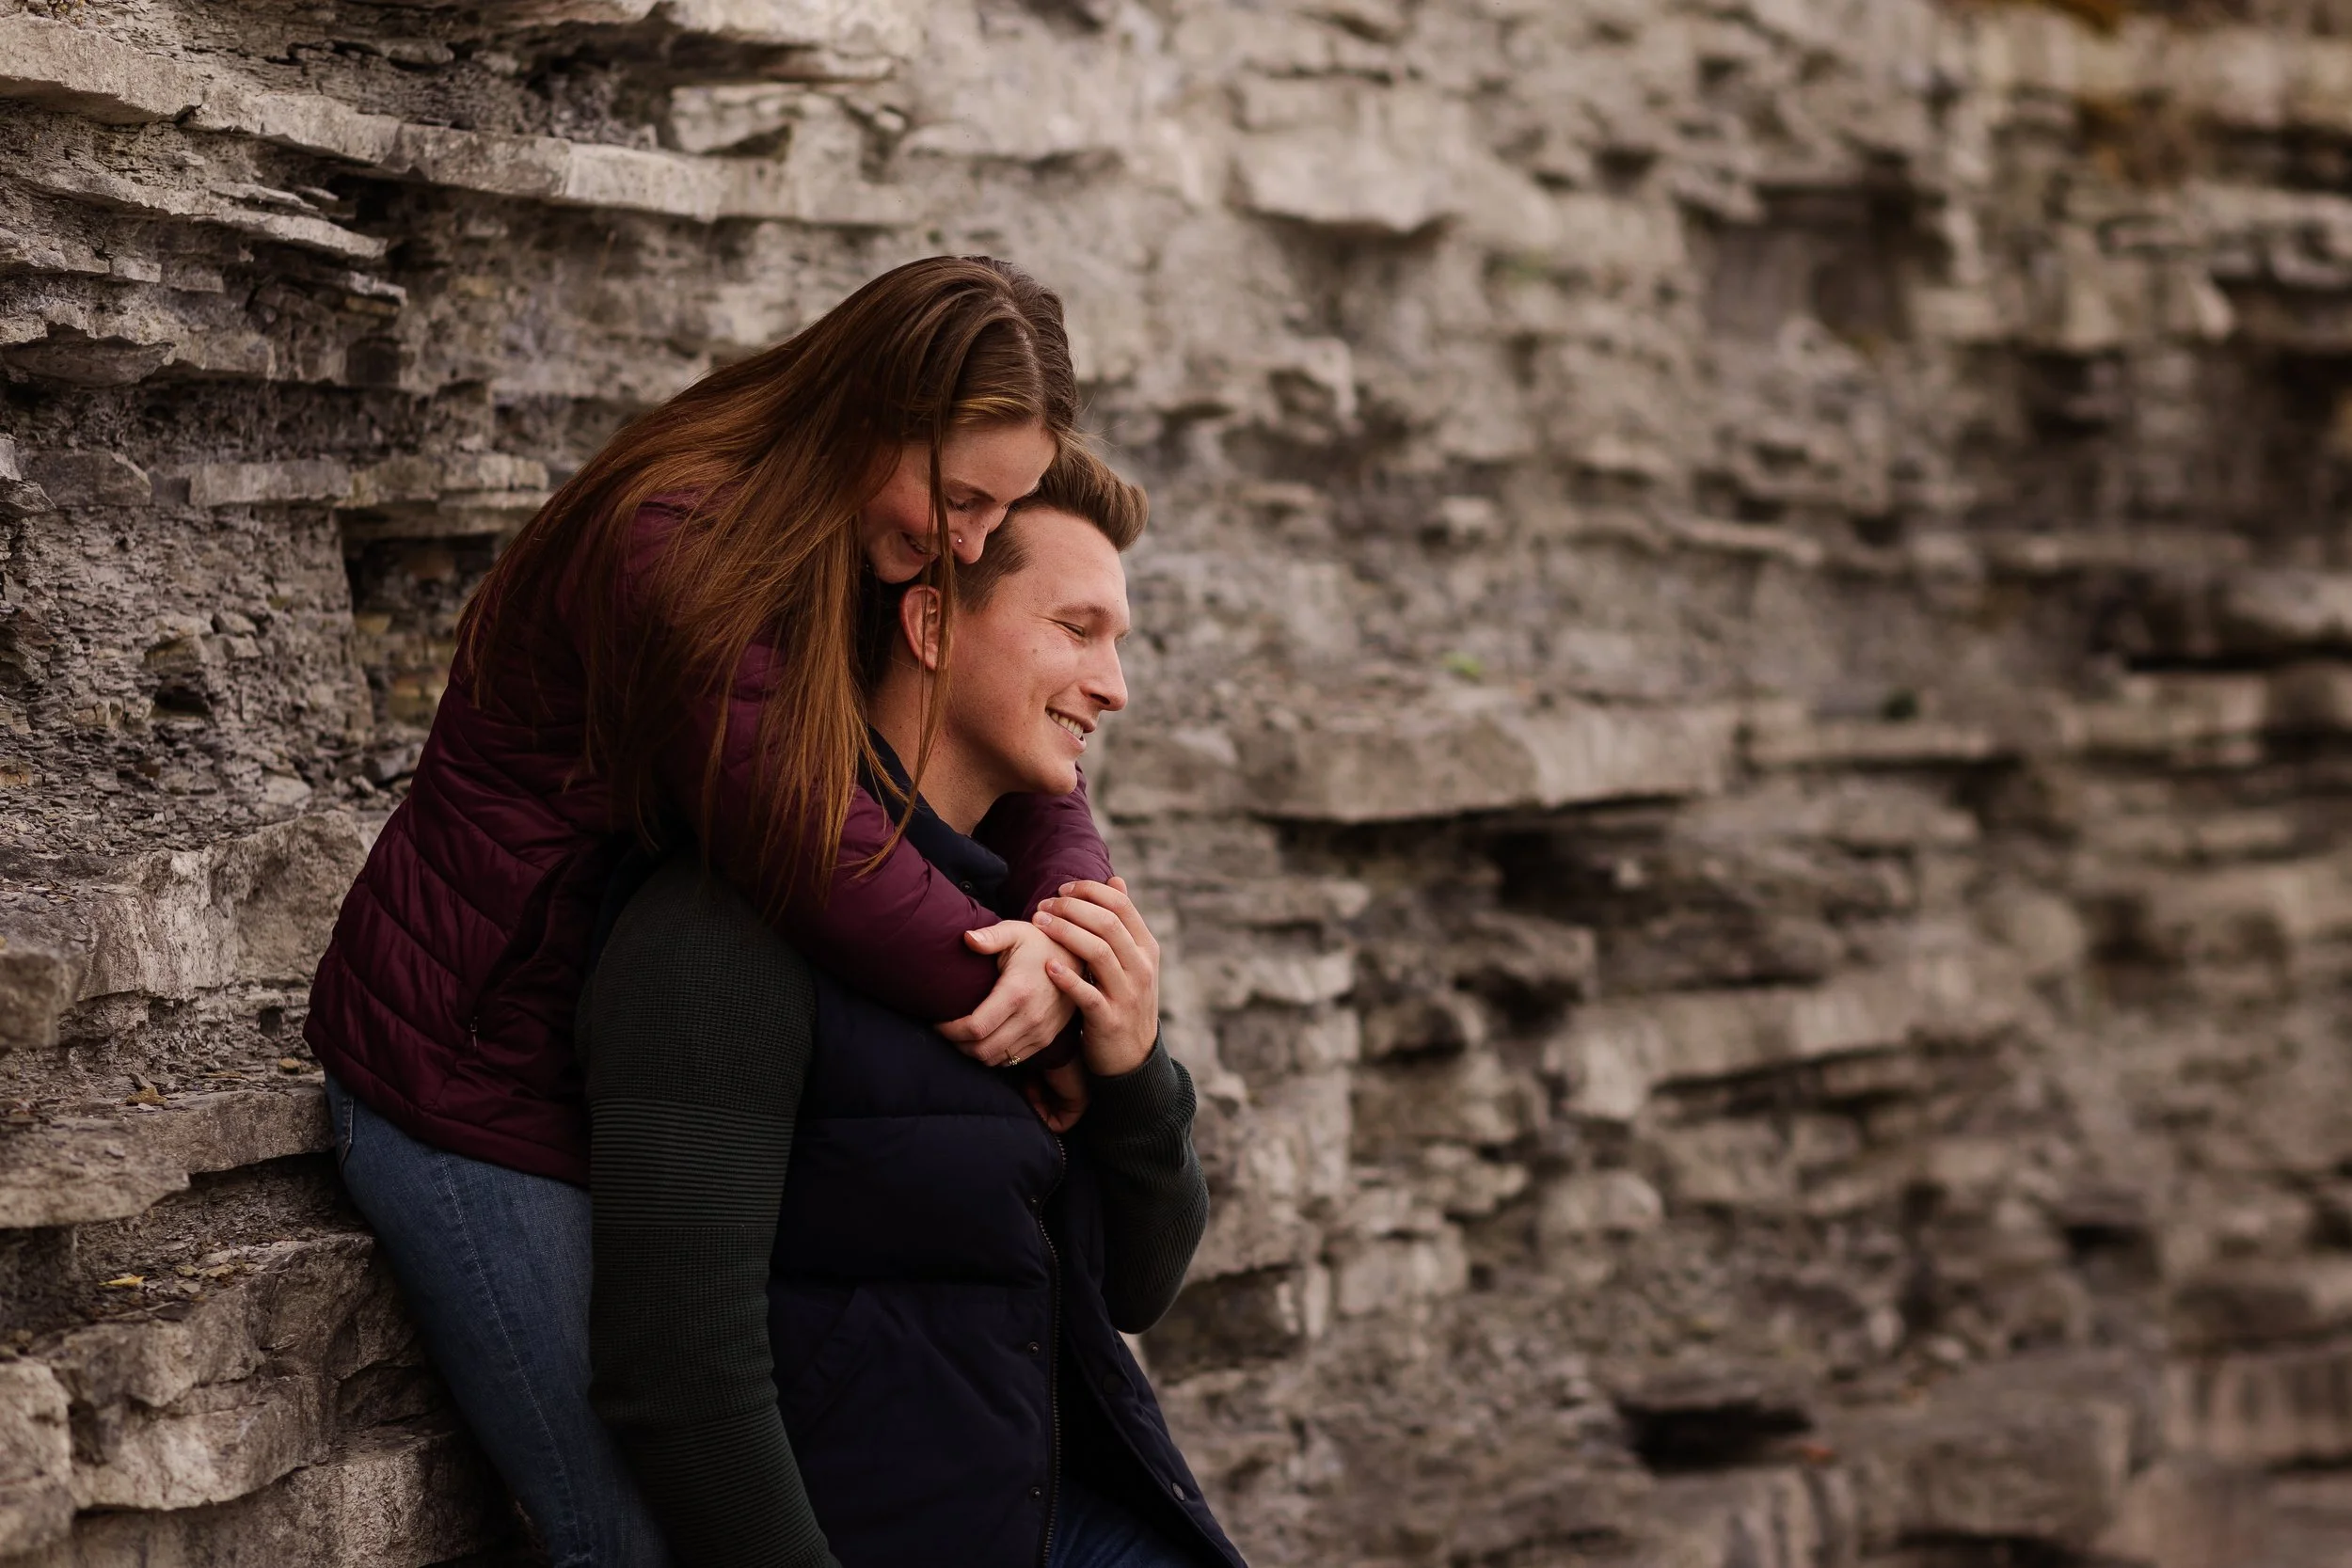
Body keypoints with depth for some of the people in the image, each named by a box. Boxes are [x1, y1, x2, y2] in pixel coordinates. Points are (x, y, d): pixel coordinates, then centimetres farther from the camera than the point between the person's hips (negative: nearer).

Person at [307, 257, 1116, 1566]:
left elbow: (1023, 774, -1)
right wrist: (1036, 1009, -22)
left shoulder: (876, 566, 4)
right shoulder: (674, 551, -25)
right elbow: (819, 855, -30)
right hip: (472, 1082, -8)